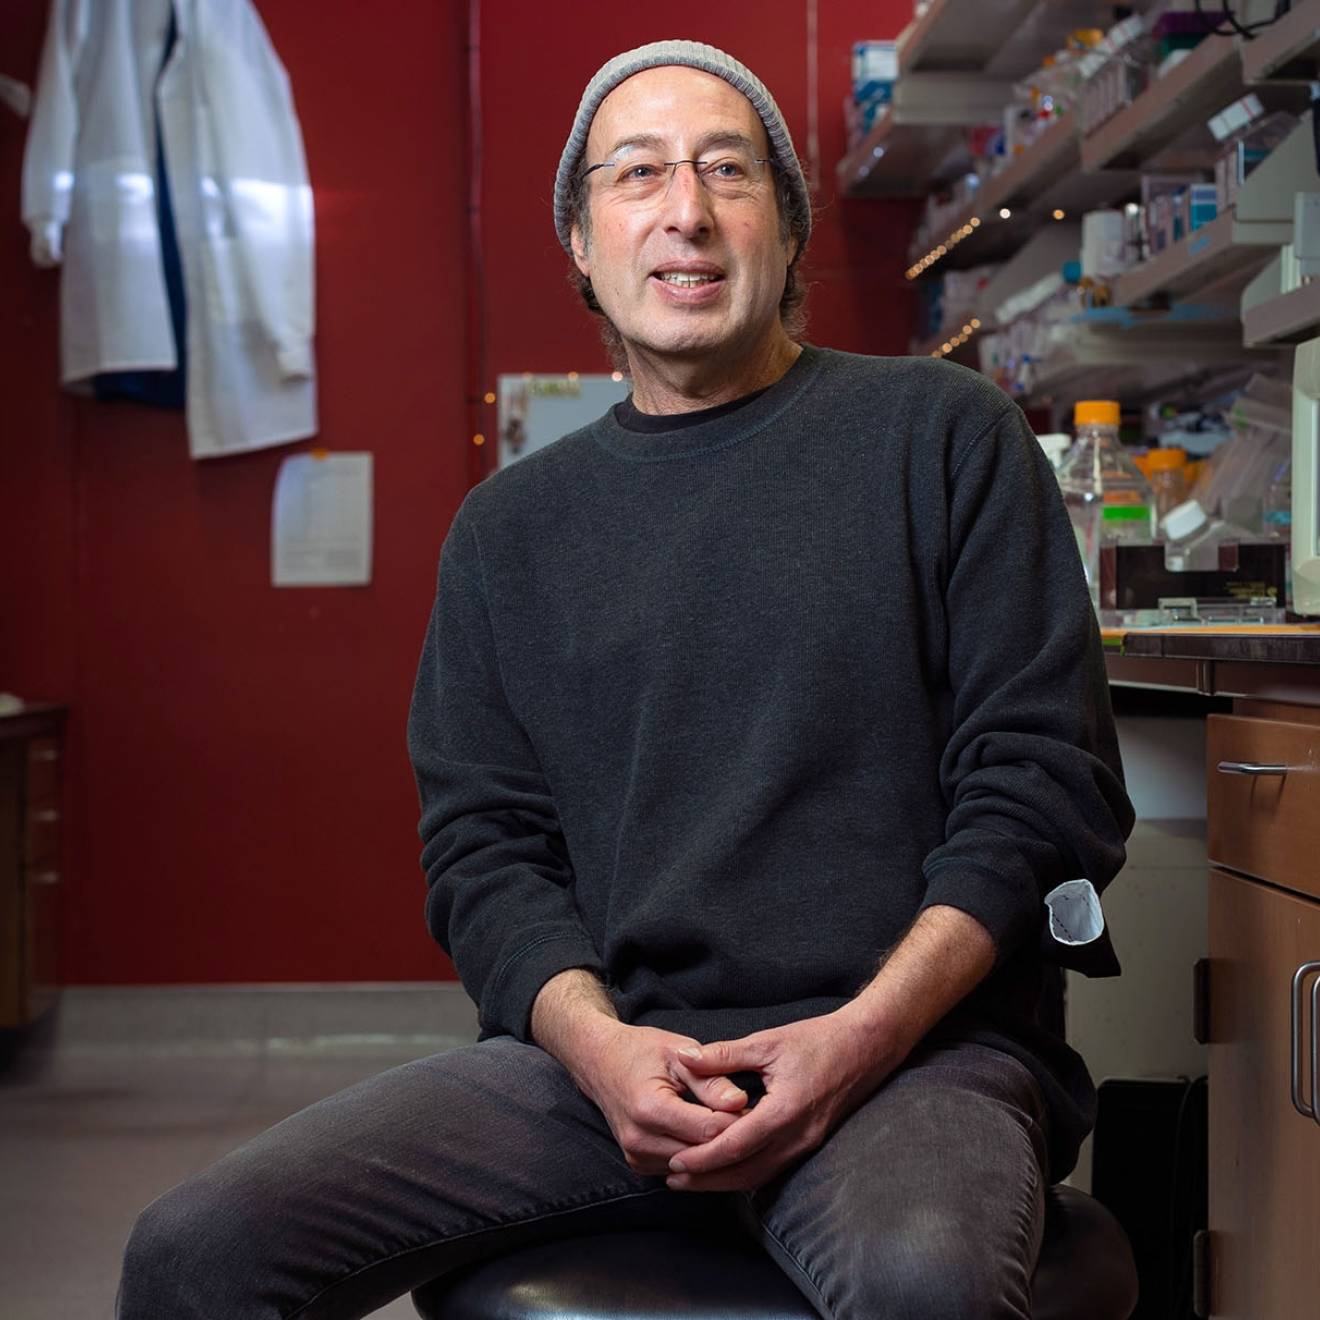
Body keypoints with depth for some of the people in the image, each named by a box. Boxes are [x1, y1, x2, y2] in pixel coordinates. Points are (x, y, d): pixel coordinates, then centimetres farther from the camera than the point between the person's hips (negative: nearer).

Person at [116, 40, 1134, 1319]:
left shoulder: (941, 435, 6)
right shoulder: (510, 525, 15)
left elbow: (1044, 774, 0)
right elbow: (484, 842, 11)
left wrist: (864, 1034, -13)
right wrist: (596, 1042, -10)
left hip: (907, 1046, -3)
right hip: (603, 1054, 3)